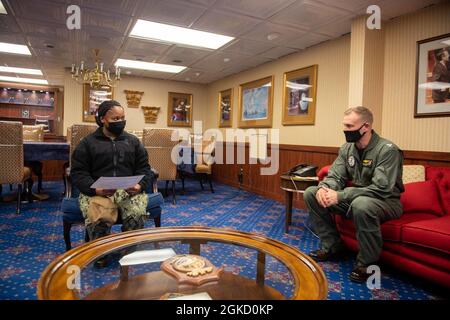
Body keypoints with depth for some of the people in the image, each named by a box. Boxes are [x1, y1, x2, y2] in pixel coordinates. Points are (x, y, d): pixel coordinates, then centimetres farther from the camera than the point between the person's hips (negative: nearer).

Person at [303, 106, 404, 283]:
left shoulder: (388, 150, -20)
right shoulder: (347, 148, 1)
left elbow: (381, 189, -29)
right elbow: (335, 176, 0)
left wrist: (340, 196, -33)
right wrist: (323, 188, -25)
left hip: (386, 201, -6)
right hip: (355, 198, 7)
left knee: (362, 204, -41)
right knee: (311, 193, -6)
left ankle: (367, 263, -16)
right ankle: (332, 247, 3)